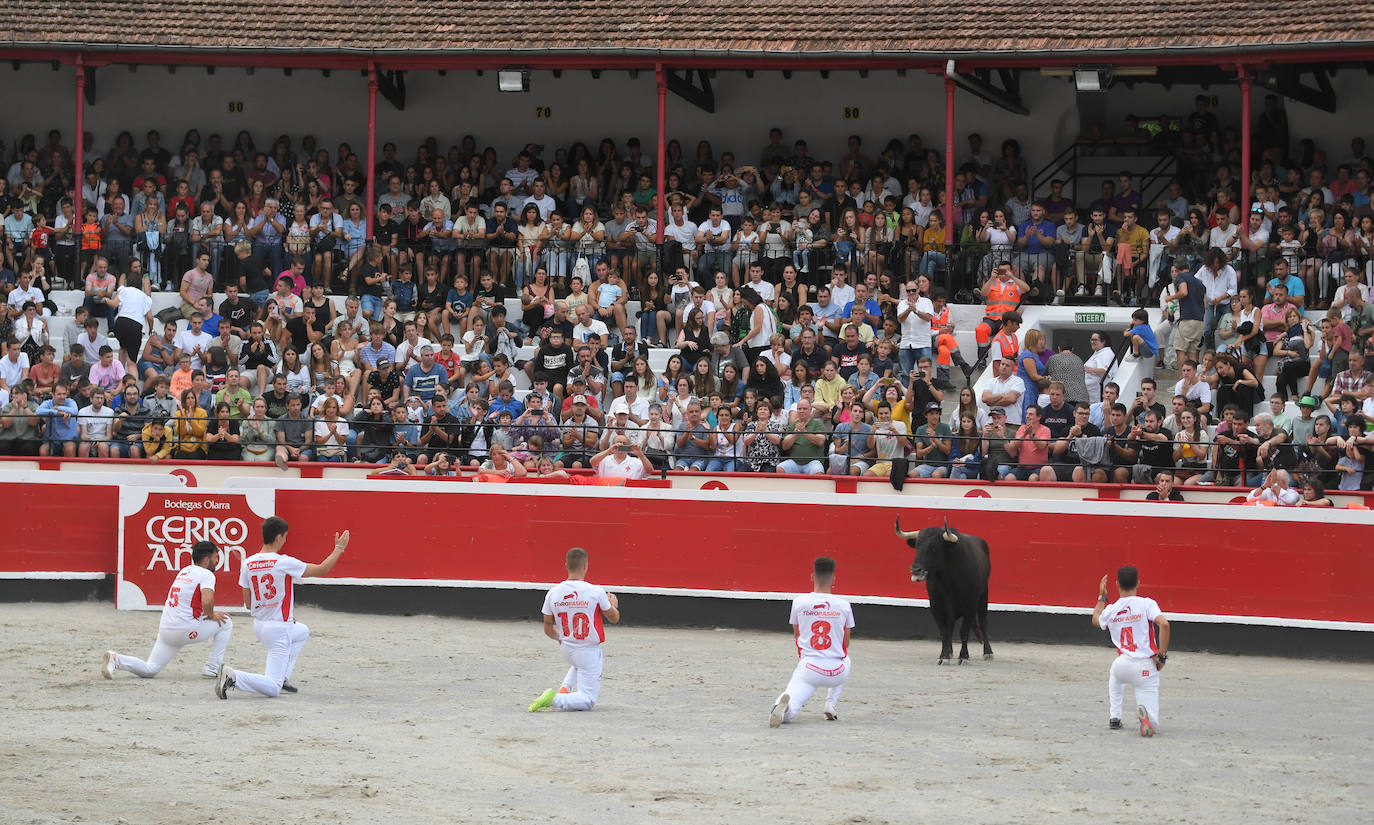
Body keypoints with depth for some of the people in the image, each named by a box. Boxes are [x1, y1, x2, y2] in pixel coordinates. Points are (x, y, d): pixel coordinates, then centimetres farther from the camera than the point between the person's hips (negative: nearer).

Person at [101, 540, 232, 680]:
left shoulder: (184, 570, 20)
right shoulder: (206, 574, -6)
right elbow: (207, 601, -23)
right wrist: (211, 615, -2)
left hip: (165, 630, 7)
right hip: (186, 630, -7)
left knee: (149, 670, 11)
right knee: (226, 622, 13)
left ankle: (115, 659, -12)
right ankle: (213, 668, 10)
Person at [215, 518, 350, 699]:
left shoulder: (248, 564, 0)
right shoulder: (283, 562, -19)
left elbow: (248, 604, 7)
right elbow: (321, 570, -8)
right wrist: (339, 549, 7)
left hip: (258, 626, 7)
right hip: (279, 630, -7)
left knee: (302, 631, 36)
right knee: (272, 689, -4)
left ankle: (283, 677, 26)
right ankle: (232, 677, -24)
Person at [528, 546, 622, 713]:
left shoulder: (553, 593, -8)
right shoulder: (596, 592, -18)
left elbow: (548, 629, 2)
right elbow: (614, 618, -2)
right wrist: (613, 604, 20)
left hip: (566, 649, 5)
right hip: (589, 652, -5)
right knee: (588, 701, 1)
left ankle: (565, 688, 18)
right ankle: (554, 699, -25)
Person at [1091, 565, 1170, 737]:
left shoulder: (1111, 609, 8)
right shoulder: (1146, 603, -3)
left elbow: (1096, 620, 31)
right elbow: (1164, 624, -19)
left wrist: (1101, 597, 43)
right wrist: (1162, 655, -11)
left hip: (1123, 665, 3)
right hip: (1146, 668, -3)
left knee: (1114, 677, 44)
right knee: (1152, 725, 3)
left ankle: (1114, 717, 31)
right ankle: (1144, 713, -32)